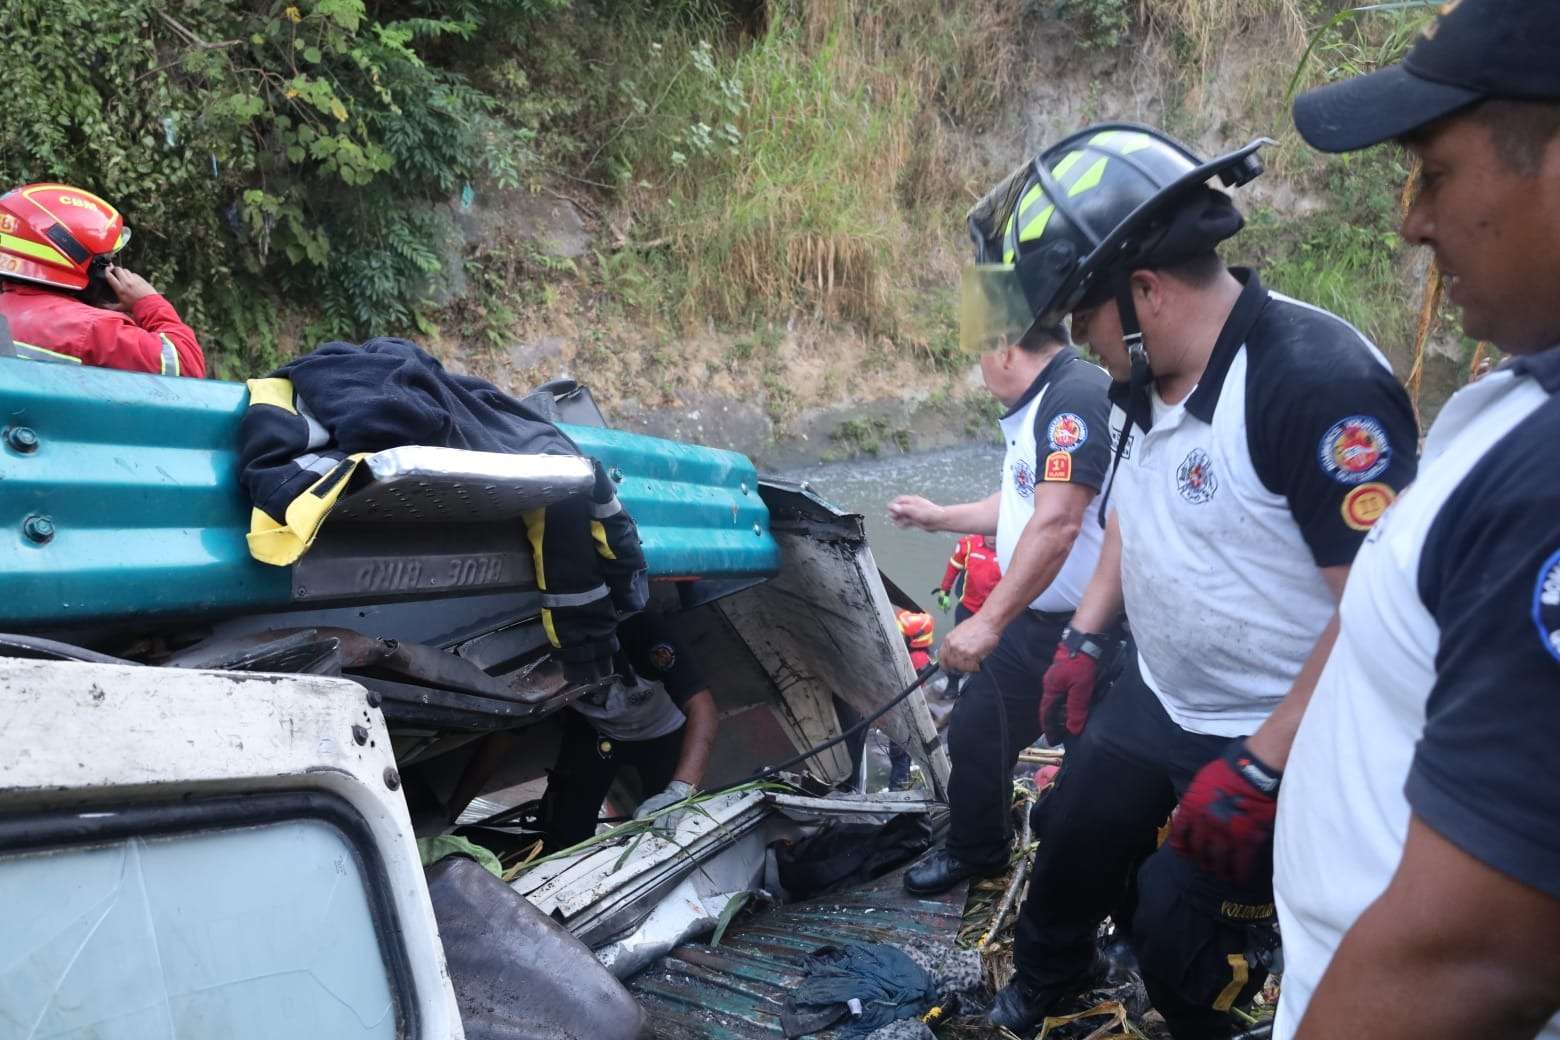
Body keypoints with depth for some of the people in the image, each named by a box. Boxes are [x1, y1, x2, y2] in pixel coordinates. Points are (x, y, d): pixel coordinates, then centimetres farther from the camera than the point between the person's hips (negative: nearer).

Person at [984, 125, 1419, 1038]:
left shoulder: (1322, 382, -29)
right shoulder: (1145, 378, -1)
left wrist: (1262, 767, -27)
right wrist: (1084, 638, 11)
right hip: (1155, 698, 8)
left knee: (1181, 930, 2)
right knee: (1074, 846, 19)